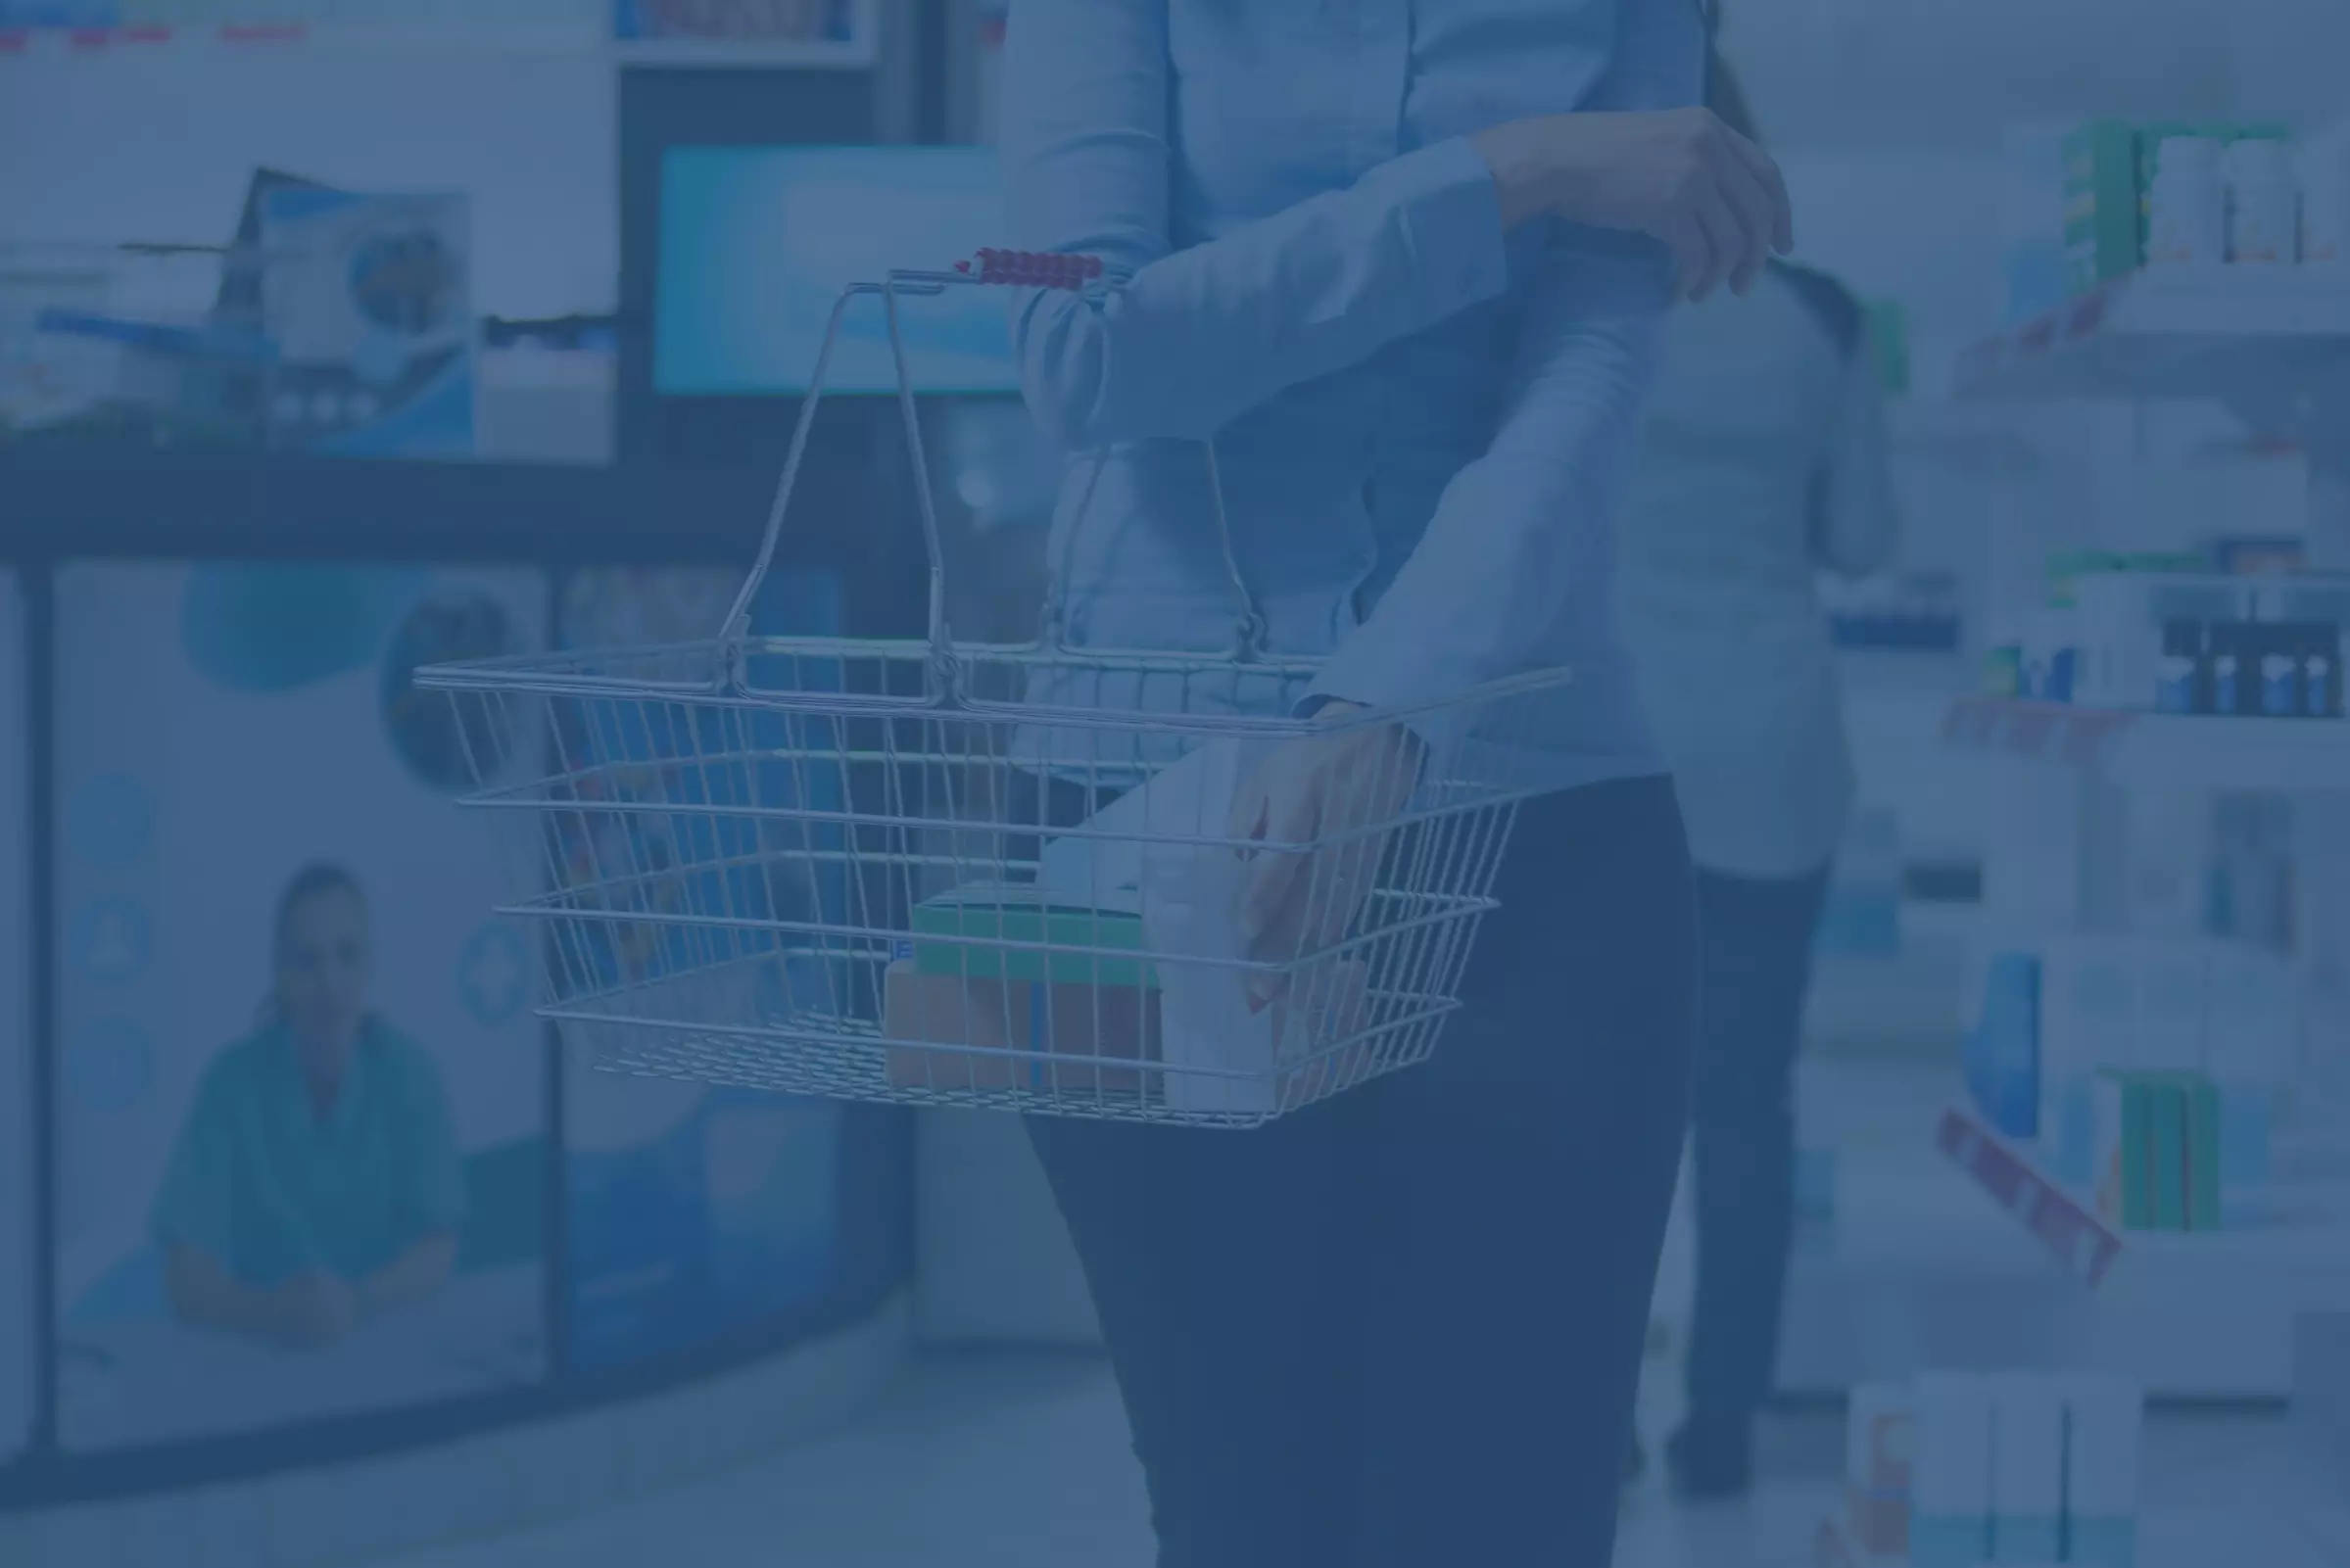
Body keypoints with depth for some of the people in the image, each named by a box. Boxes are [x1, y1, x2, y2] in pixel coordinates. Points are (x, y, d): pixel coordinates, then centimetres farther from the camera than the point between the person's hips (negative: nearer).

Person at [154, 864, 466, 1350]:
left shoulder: (406, 1071, -5)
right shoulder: (232, 1081, -9)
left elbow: (438, 1251, -5)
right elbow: (187, 1281, -12)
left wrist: (357, 1303, -23)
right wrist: (270, 1314, -30)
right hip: (258, 1351, -2)